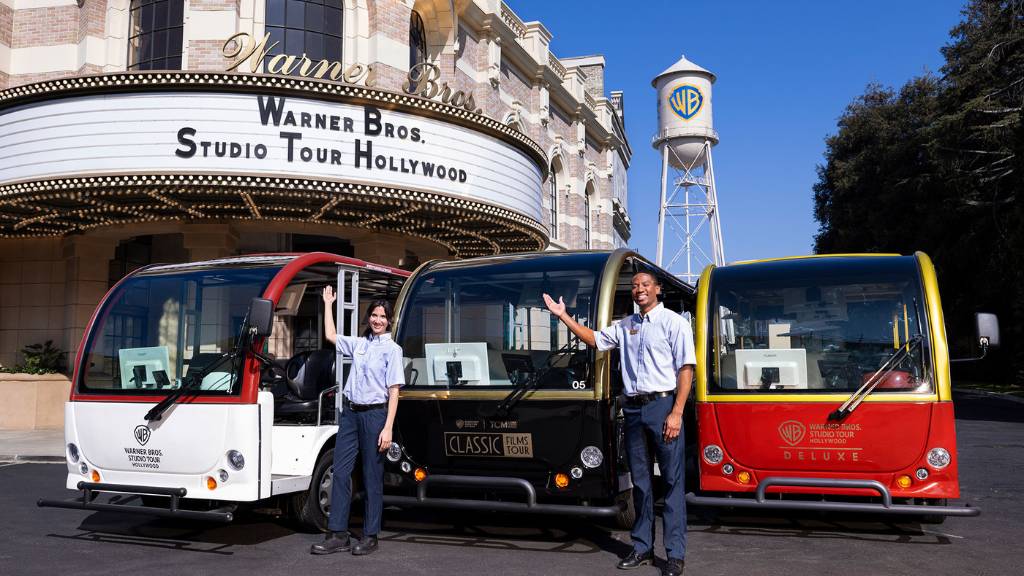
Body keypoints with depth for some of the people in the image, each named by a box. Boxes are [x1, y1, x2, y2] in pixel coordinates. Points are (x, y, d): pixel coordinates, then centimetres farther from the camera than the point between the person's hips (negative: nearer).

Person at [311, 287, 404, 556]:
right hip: (349, 412, 5)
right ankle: (338, 535, 9)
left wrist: (388, 428, -14)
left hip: (374, 414, -5)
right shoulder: (359, 343, 12)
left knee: (372, 477, 2)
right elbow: (330, 335, 27)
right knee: (340, 472, 3)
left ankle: (370, 536, 11)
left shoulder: (392, 349, -3)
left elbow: (394, 390, -8)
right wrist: (328, 304, 28)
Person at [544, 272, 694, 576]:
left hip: (662, 405, -5)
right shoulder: (625, 326, 15)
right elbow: (594, 339, 22)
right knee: (640, 481, 11)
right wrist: (563, 316, 14)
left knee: (672, 480, -3)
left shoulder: (674, 322, -2)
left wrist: (676, 413, -15)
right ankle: (642, 547, 20)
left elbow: (685, 369, -7)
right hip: (633, 408, 6)